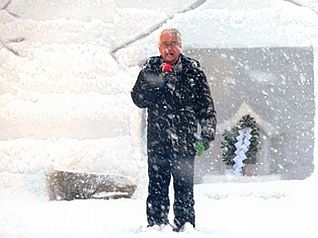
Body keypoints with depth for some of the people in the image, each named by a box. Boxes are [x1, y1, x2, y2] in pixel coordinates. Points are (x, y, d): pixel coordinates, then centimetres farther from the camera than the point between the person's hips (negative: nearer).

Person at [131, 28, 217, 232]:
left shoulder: (192, 70, 3)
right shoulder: (151, 68, 8)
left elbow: (206, 107, 4)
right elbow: (138, 99, -2)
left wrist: (206, 137, -3)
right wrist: (159, 80, -14)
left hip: (184, 140, -2)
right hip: (157, 140, 2)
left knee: (184, 188, -3)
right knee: (157, 187, 4)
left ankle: (184, 226, 4)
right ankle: (156, 225, 12)